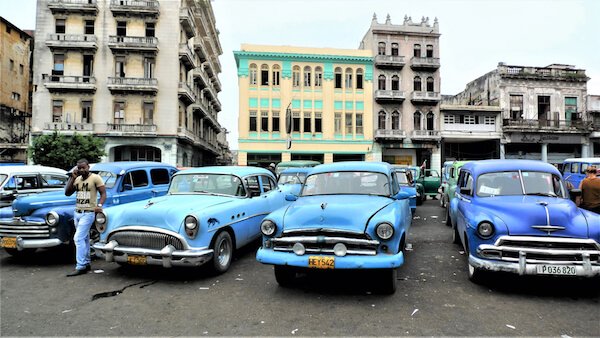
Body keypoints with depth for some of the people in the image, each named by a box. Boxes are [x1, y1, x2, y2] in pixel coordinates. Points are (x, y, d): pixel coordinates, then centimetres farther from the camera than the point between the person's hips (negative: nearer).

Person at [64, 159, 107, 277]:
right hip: (77, 213, 7)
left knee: (78, 238, -12)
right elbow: (67, 193, 5)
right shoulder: (77, 179, 11)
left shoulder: (95, 178, -7)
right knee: (84, 239, 14)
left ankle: (80, 267, -8)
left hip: (88, 213, -7)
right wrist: (72, 178, -2)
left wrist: (99, 205, -23)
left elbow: (103, 193, -7)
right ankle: (86, 263, 22)